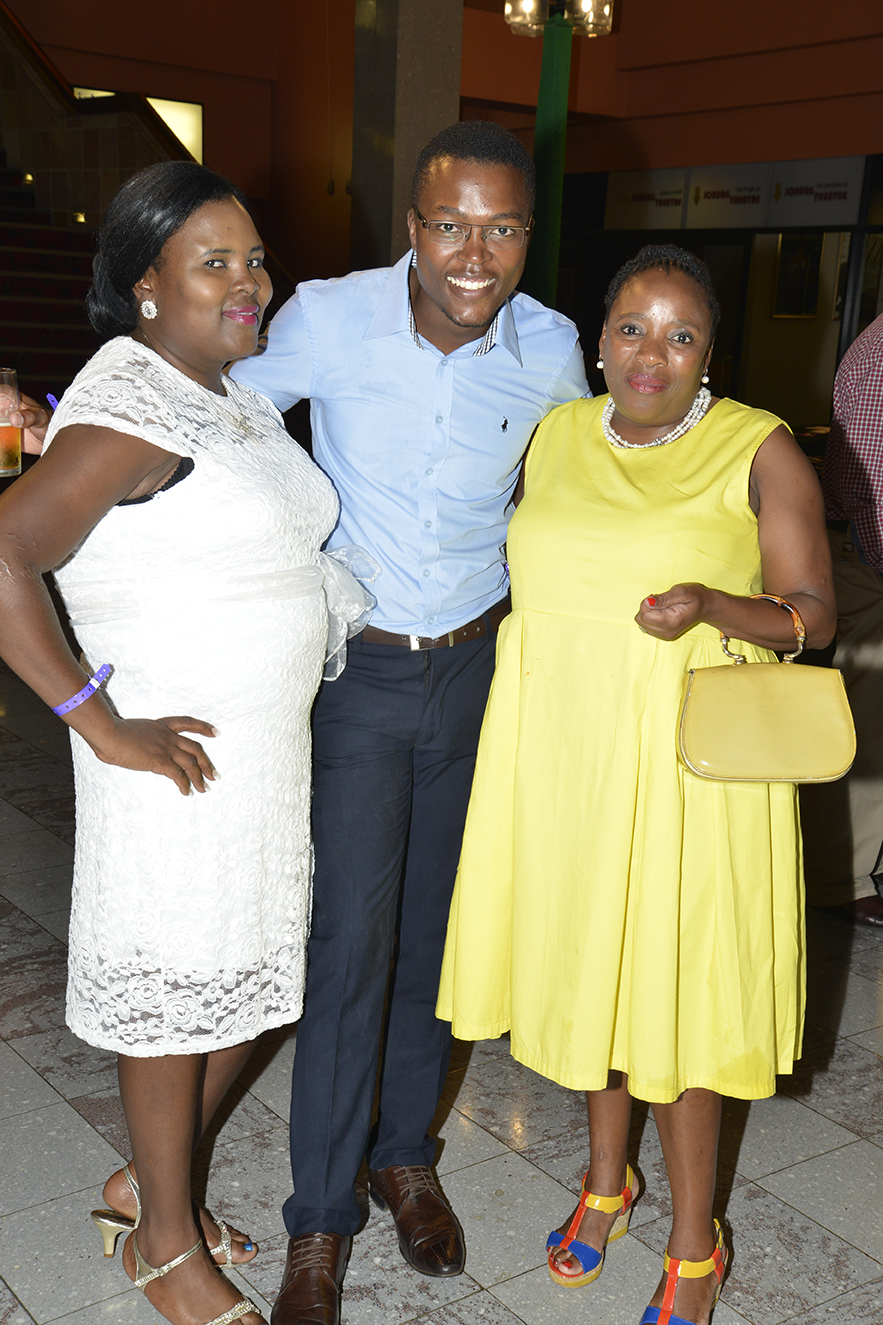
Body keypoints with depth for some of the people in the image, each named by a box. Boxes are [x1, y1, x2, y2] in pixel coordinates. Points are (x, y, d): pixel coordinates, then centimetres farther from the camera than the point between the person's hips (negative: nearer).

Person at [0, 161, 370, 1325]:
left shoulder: (241, 391, 10)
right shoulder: (135, 408, -19)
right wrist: (103, 725, -25)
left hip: (274, 739, 9)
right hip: (182, 755, -9)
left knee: (255, 982, 19)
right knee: (177, 993, 8)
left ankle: (146, 1183, 41)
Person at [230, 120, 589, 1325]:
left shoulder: (549, 349, -5)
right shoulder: (327, 321, -13)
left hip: (479, 670, 3)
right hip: (357, 673, -3)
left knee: (438, 926, 14)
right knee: (351, 941, -2)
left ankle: (406, 1156, 36)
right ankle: (320, 1221, 16)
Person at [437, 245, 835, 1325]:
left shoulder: (760, 450, -6)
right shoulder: (556, 435, 7)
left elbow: (814, 615, -7)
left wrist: (710, 606, -24)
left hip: (683, 759, -4)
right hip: (561, 748, 5)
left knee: (673, 987, 2)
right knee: (583, 962, 15)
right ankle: (606, 1180, 39)